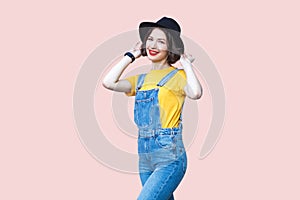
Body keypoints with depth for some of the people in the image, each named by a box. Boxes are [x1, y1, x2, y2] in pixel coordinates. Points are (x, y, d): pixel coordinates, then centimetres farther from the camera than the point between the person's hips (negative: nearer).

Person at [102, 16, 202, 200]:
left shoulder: (177, 75, -2)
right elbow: (109, 82, -1)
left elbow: (196, 93, -24)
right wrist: (131, 56, 8)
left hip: (169, 157, -7)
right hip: (145, 158, 7)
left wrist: (186, 63, -10)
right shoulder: (141, 80, 15)